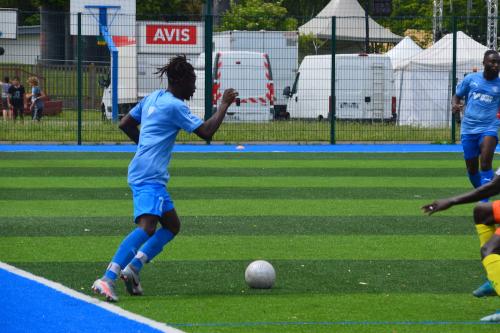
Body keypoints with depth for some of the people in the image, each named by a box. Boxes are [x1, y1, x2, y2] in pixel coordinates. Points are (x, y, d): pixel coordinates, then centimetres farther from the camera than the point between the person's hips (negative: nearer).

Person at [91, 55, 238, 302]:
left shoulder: (152, 98, 17)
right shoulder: (174, 106, -10)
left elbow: (125, 124, 26)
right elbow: (206, 132, -12)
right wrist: (224, 105, -2)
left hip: (141, 172, 11)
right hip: (150, 176, -11)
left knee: (172, 226, 17)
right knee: (147, 227, -25)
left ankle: (132, 267, 4)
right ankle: (107, 279, -37)